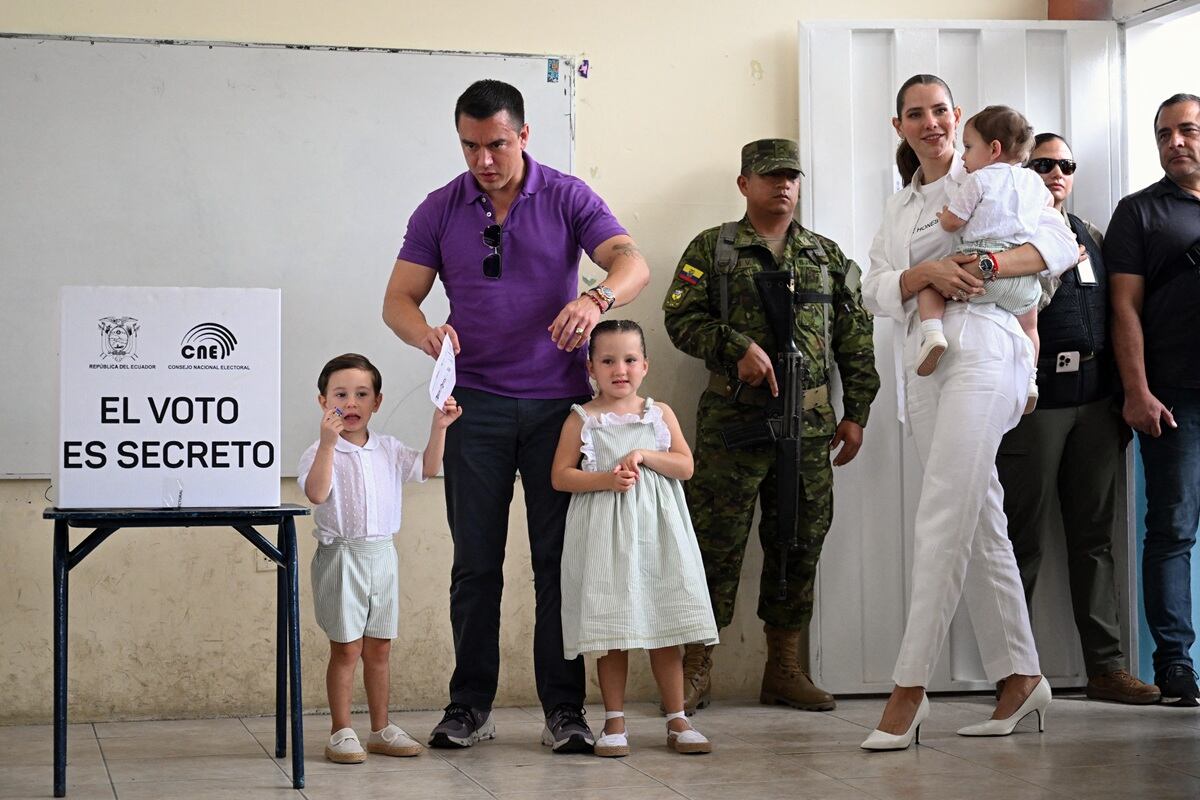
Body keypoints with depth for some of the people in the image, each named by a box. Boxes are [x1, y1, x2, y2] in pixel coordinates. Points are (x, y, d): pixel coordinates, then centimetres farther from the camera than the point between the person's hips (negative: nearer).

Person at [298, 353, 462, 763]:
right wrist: (328, 443, -33)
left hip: (382, 555, 5)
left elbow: (426, 468, 13)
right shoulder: (320, 452, -10)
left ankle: (381, 729, 20)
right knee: (346, 648, -2)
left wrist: (439, 427, 2)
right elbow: (316, 493, -25)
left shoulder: (388, 449, 9)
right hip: (341, 556, -5)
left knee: (378, 648, 12)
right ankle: (341, 733, 6)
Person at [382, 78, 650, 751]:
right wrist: (425, 332, -21)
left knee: (559, 560, 0)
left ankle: (565, 709, 7)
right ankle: (471, 706, 12)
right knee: (476, 563, 4)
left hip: (557, 401, -1)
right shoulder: (440, 211, 5)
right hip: (477, 404, 1)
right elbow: (399, 299, 2)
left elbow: (633, 263, -11)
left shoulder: (568, 198, 1)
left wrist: (597, 299, -33)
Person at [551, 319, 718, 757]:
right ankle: (614, 722, 8)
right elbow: (560, 475, -2)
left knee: (665, 627, 3)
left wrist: (644, 455, -12)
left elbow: (686, 466, 2)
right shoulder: (581, 419, 3)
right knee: (612, 631, -1)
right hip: (605, 534, -2)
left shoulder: (660, 414, 8)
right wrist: (606, 480, -15)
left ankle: (677, 721, 10)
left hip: (656, 529, 2)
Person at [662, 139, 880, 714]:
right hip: (732, 421, -3)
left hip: (810, 427, 4)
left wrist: (856, 413, 8)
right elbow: (681, 317, -2)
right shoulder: (712, 249, 6)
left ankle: (784, 669, 16)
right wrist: (737, 346, -16)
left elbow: (855, 339, 15)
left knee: (799, 544, 7)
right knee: (716, 542, -3)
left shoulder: (828, 257, 15)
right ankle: (695, 669, 5)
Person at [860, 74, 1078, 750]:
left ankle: (911, 687, -18)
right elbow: (875, 290, 11)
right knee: (980, 522, 7)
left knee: (944, 518, -15)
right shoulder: (899, 207, 23)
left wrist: (988, 264, -18)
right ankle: (1021, 675, 12)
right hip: (922, 362, 7)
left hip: (983, 347, -7)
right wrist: (926, 273, -9)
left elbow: (1060, 242, -4)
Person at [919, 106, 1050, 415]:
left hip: (979, 269, -5)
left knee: (929, 283, 11)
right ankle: (1028, 379, 25)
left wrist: (942, 215, 20)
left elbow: (951, 222, -2)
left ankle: (932, 331, -14)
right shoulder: (1033, 181, 18)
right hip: (1023, 276, 5)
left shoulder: (977, 180, -1)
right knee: (1028, 322, 29)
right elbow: (1049, 203, 41)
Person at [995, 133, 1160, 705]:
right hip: (1034, 402, -6)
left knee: (1093, 536, 7)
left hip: (1095, 402, 6)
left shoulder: (1091, 236, 19)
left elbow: (1116, 313, 19)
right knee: (1025, 540, -2)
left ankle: (1106, 666, 9)